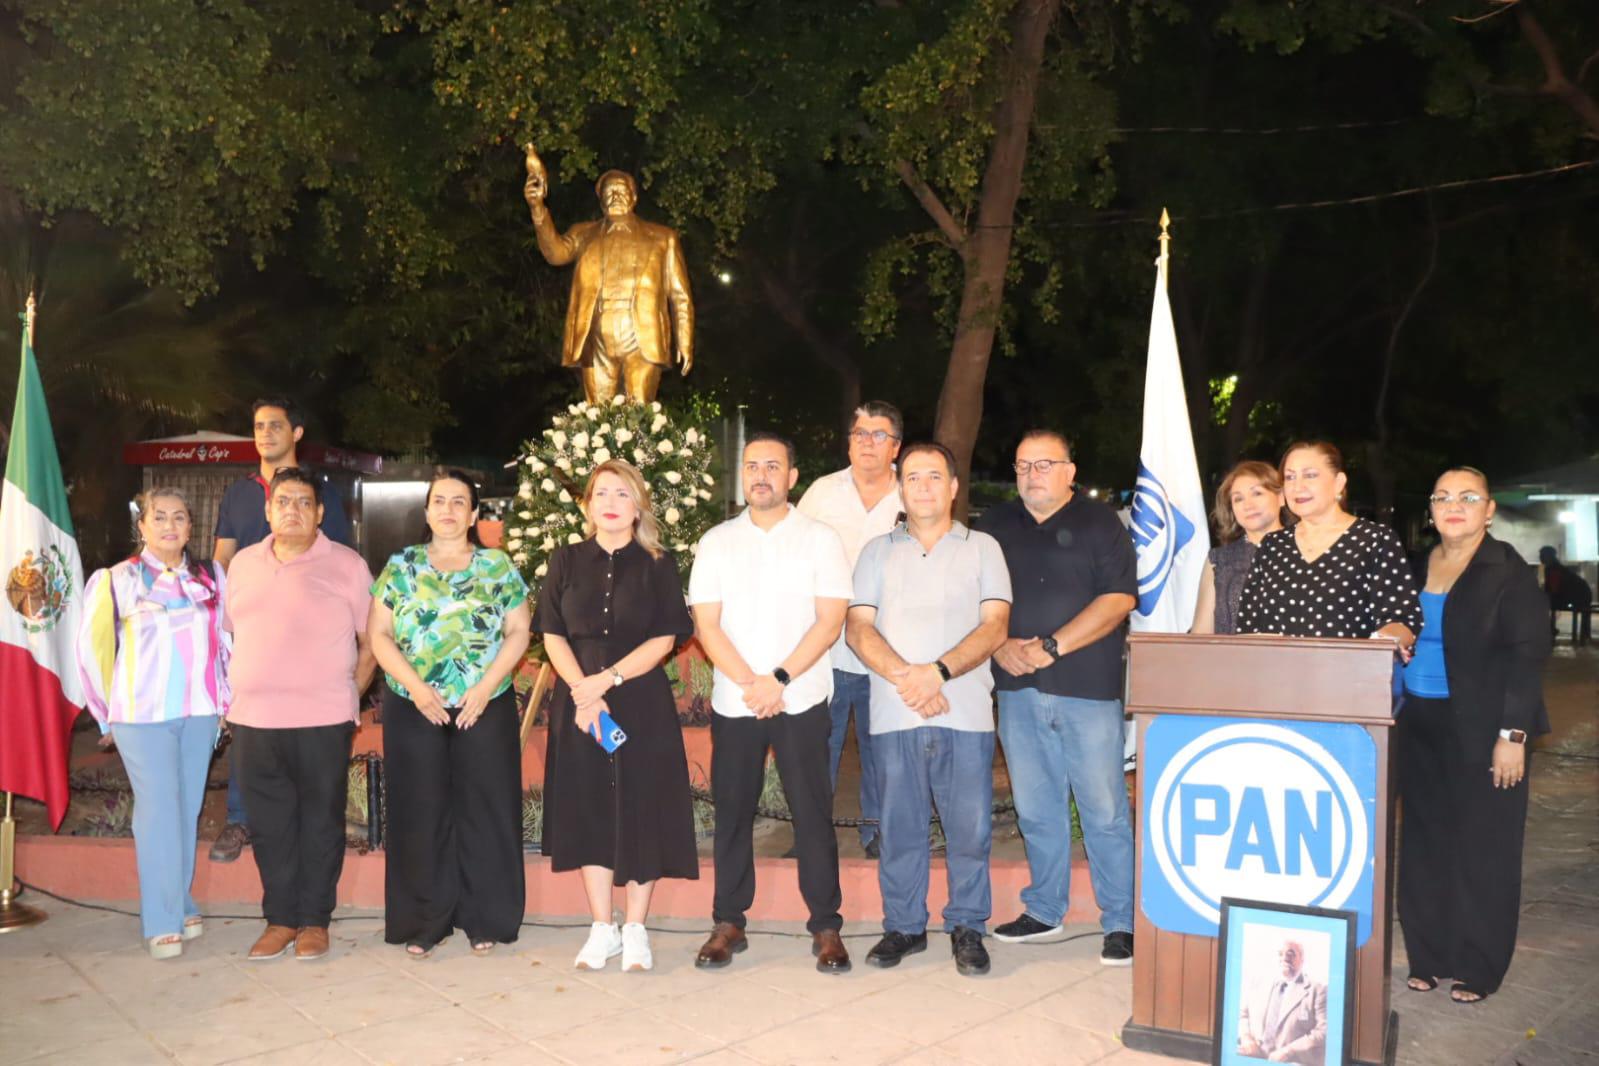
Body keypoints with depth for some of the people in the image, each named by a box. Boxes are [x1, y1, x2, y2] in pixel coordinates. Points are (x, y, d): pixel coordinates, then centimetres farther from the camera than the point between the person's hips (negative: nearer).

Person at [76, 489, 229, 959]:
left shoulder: (212, 577, 7)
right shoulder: (116, 581, -2)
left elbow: (227, 639, 11)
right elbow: (92, 648, 1)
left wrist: (223, 698, 8)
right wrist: (110, 711, 5)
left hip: (200, 713, 3)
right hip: (144, 715, -3)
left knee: (188, 810, 8)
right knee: (159, 813, -5)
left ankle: (182, 904, 21)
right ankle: (163, 923, 2)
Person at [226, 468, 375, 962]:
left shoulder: (346, 565, -1)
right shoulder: (243, 563, 12)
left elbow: (371, 640, 2)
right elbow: (230, 634, 19)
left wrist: (349, 696, -3)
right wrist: (237, 695, 10)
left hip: (322, 722, -3)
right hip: (252, 719, 4)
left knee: (320, 823, 5)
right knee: (269, 825, 10)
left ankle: (314, 920, 17)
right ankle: (279, 919, 22)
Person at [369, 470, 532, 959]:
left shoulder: (498, 567, 4)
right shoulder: (400, 567, 6)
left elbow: (518, 631, 2)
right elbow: (378, 633, 3)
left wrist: (486, 687, -10)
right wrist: (415, 687, -10)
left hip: (486, 708, 0)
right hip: (413, 708, 1)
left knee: (485, 810, 2)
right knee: (421, 814, 4)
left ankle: (486, 920, 13)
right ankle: (422, 923, 15)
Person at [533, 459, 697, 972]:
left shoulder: (657, 565, 2)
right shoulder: (566, 561, 7)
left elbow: (664, 639, -6)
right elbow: (552, 636, 2)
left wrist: (605, 680, -15)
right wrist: (583, 691, -13)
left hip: (641, 703, -2)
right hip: (578, 703, 2)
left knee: (640, 809, 1)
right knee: (588, 809, 5)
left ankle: (635, 929, 13)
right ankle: (602, 928, 16)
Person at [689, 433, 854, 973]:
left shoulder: (820, 539, 2)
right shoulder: (717, 542, 7)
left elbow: (830, 620, -6)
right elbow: (706, 624, 0)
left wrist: (778, 679, -14)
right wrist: (749, 684, -12)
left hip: (801, 700, -2)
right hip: (733, 702, 2)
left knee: (813, 812, 0)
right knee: (732, 812, 7)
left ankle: (826, 927, 11)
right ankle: (728, 923, 18)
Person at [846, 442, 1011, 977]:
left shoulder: (982, 548, 11)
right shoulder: (878, 551, 15)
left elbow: (995, 627, 0)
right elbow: (858, 629, 4)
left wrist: (938, 671, -14)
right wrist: (904, 676, -12)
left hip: (965, 711, -1)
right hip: (894, 714, 1)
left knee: (970, 826, 0)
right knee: (899, 826, 6)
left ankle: (967, 928, 15)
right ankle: (903, 926, 20)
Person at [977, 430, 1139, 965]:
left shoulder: (1099, 523, 1)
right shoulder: (995, 526, 13)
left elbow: (1119, 598, -8)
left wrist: (1052, 648, -14)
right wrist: (1000, 646, -7)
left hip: (1087, 688, -4)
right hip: (1017, 688, 4)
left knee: (1104, 811, -2)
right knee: (1035, 809, 11)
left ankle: (1121, 923, 9)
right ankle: (1044, 912, 24)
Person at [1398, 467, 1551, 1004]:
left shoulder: (1508, 572, -5)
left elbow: (1528, 654, -9)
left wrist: (1513, 735, -15)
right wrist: (1393, 716, 4)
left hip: (1480, 731, -5)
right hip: (1419, 727, 5)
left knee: (1482, 848, 2)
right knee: (1426, 842, 9)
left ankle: (1477, 969, 14)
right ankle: (1428, 956, 19)